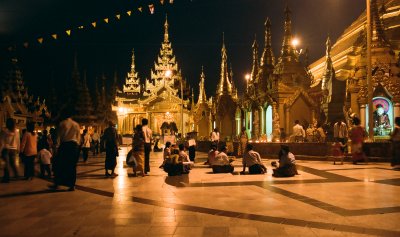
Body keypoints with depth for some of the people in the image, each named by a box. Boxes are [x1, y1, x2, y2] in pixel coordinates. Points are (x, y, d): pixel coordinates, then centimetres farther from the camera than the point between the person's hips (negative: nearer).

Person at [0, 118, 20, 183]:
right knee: (13, 163, 16)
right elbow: (18, 142, 6)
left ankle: (6, 178, 2)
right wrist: (18, 150, 15)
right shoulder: (16, 132, 0)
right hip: (14, 149, 3)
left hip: (6, 149, -3)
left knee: (6, 163, 1)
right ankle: (16, 174, 15)